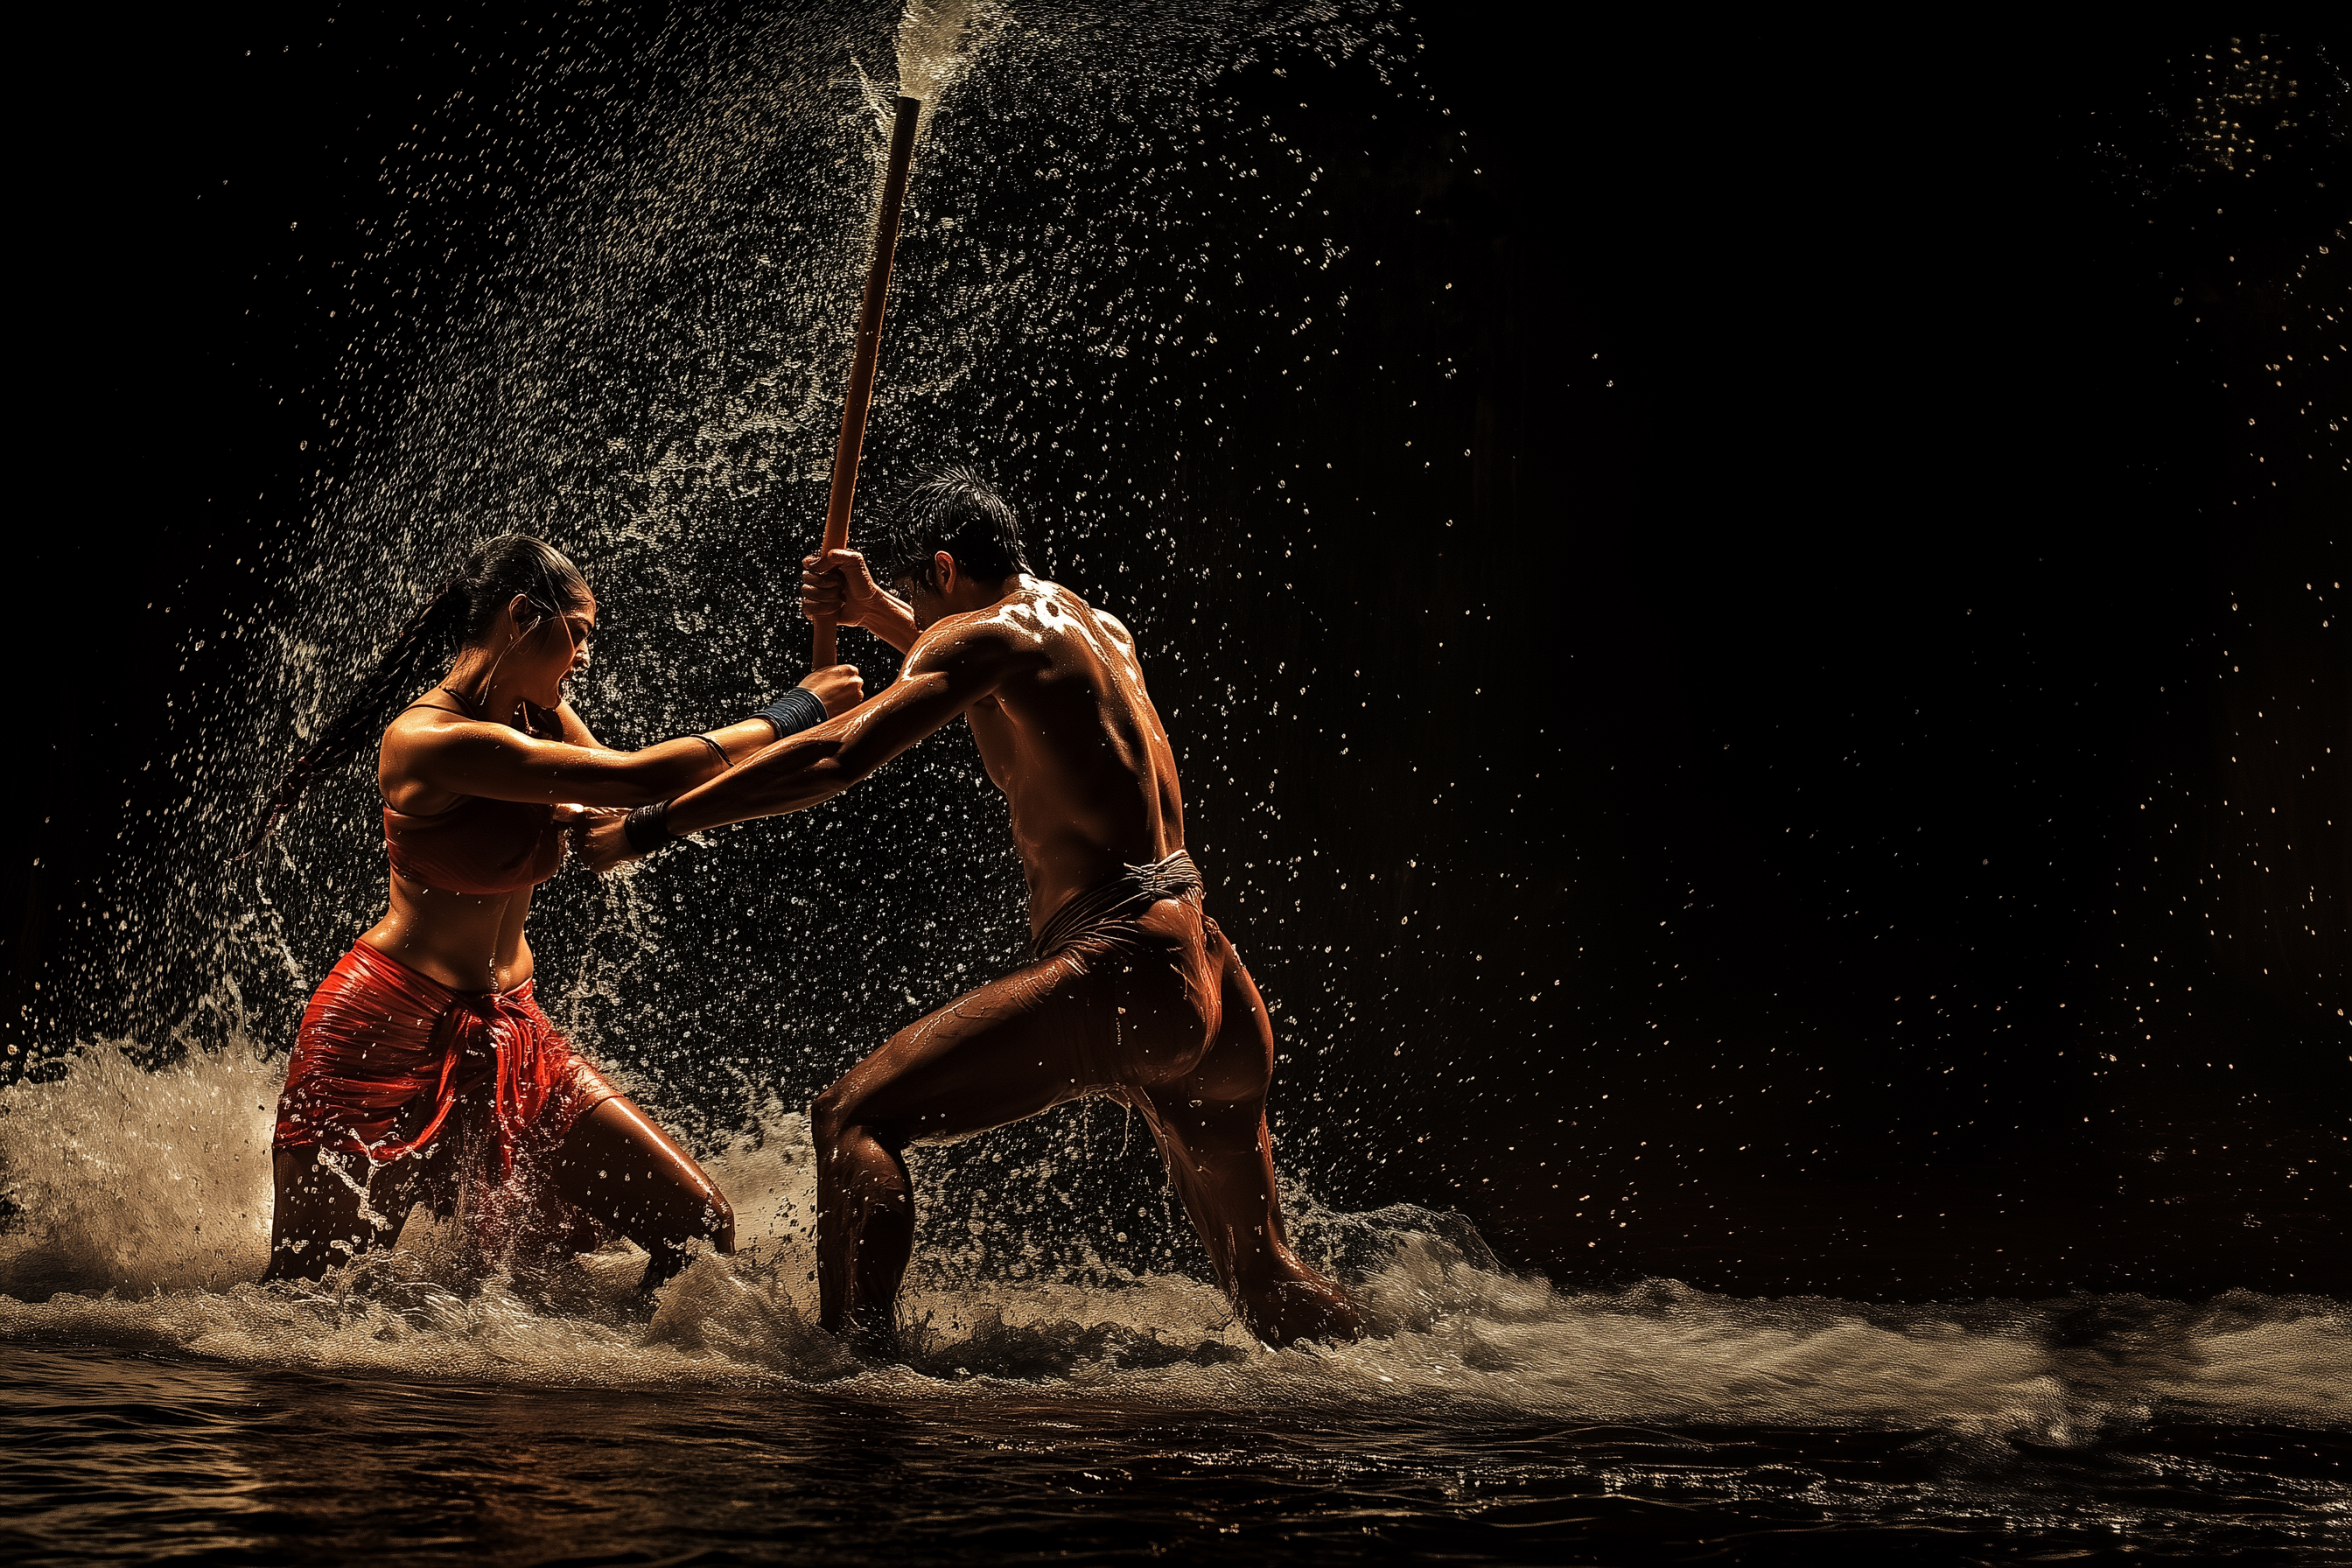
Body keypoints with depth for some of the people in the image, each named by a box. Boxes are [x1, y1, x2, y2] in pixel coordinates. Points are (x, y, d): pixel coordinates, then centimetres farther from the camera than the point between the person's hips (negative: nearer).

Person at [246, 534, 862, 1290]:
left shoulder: (543, 719, 5)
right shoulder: (428, 740, -21)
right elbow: (638, 779, -25)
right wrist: (797, 711, -15)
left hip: (506, 1032, 8)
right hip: (389, 1035, -8)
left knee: (700, 1226, -3)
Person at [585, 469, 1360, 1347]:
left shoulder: (984, 633, -2)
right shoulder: (1097, 629, 24)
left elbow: (834, 760, -13)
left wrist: (648, 828, -9)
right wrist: (877, 614, 36)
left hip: (1117, 970, -9)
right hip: (1212, 977, 9)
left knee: (853, 1118, -11)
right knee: (1270, 1292, 22)